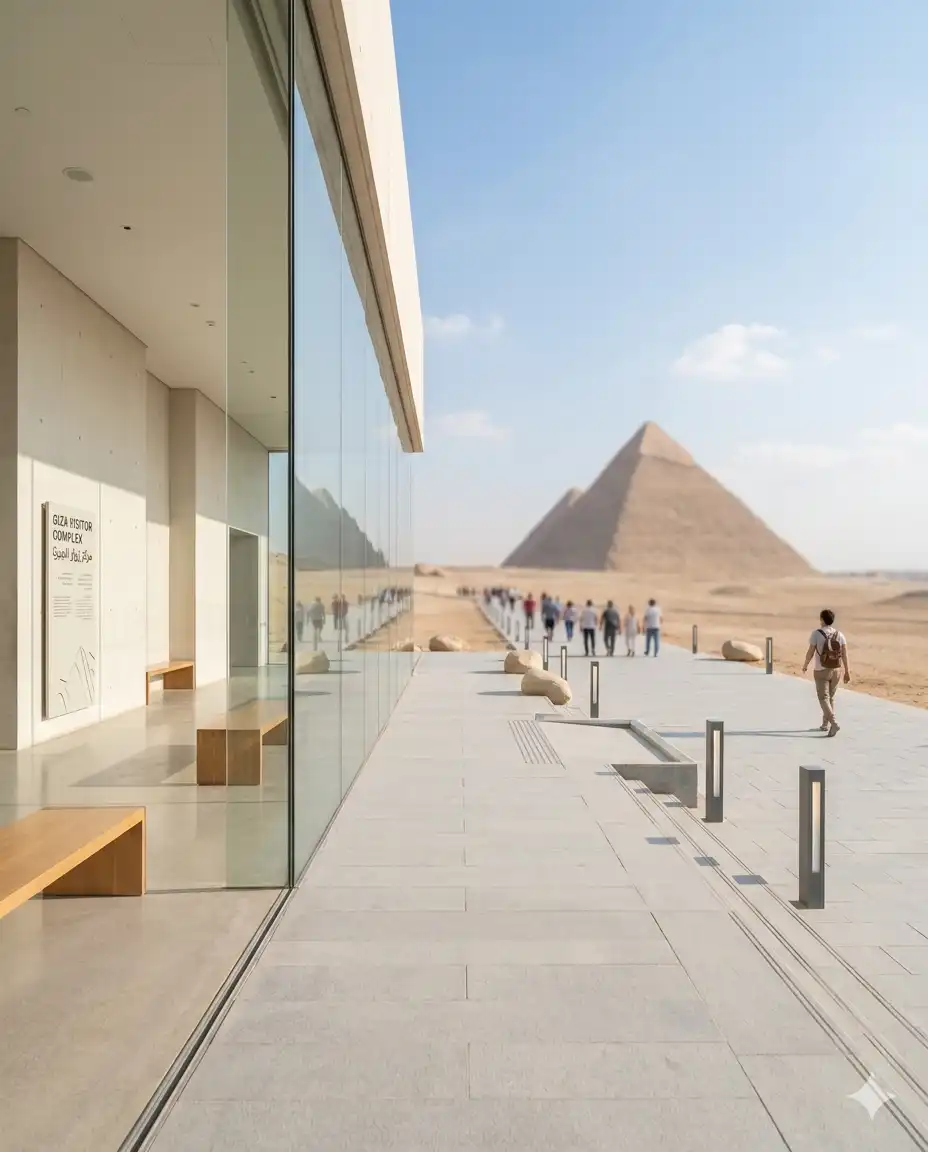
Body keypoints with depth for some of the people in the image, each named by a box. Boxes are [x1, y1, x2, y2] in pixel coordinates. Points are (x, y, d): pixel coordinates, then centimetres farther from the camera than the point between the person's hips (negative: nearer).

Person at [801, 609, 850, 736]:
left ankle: (834, 723, -21)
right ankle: (825, 724, 26)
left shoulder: (816, 633, -11)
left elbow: (811, 652, -9)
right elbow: (844, 654, -3)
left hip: (821, 671, -4)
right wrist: (847, 672, 2)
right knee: (830, 697, 17)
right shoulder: (840, 634, 0)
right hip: (836, 670, 5)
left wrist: (805, 665, 8)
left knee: (824, 698, -3)